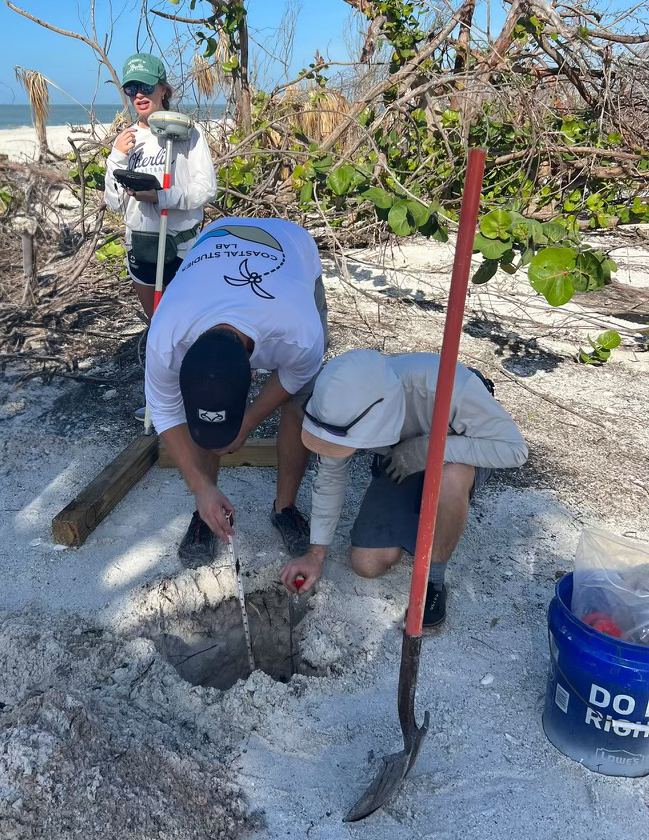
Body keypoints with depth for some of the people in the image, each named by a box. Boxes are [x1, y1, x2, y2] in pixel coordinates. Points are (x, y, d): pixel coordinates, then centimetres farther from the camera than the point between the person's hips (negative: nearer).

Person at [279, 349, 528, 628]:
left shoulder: (449, 386, -42)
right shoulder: (344, 404, -27)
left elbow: (514, 449, -32)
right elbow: (330, 475, -10)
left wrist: (427, 449, -40)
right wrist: (315, 554, -5)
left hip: (461, 450, -3)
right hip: (400, 459, 4)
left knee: (449, 480, -40)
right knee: (367, 564, -7)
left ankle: (433, 580, -13)